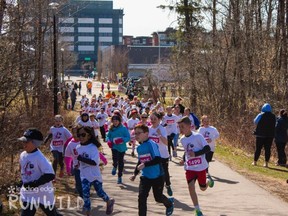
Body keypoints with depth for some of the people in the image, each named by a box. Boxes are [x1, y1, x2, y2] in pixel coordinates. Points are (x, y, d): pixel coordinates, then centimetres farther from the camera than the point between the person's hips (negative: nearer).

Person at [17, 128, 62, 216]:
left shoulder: (40, 158, -22)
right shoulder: (23, 155, 2)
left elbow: (50, 175, -28)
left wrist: (33, 184, -28)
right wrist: (22, 182, 9)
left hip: (43, 193, -6)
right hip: (28, 194, 6)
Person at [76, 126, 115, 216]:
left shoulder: (93, 148, -19)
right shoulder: (78, 148, -1)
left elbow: (94, 162, -30)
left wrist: (81, 158, -34)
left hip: (95, 175, -4)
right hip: (84, 175, 4)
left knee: (99, 192, 13)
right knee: (85, 193, -4)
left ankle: (109, 201, 42)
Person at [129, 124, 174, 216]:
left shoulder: (151, 144, -20)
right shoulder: (139, 147, 4)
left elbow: (158, 160, -28)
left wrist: (145, 164, -34)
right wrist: (135, 173, 14)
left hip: (157, 176, -6)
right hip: (145, 176, 6)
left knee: (158, 197, 10)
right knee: (141, 197, -9)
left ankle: (169, 203, 43)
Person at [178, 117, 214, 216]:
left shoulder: (198, 136, -16)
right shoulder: (182, 139, 3)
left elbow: (207, 149, -18)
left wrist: (195, 154, -26)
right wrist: (184, 159, 6)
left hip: (200, 167, -4)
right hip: (189, 168, 4)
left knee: (203, 188, 11)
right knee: (191, 187, -13)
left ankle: (209, 181, 48)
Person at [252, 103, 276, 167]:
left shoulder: (261, 115, -8)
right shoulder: (273, 116, 1)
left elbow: (255, 121, 5)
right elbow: (274, 125, 10)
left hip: (260, 135, -2)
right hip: (270, 135, 2)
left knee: (258, 148, 6)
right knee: (268, 149, 4)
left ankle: (255, 162, 11)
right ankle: (266, 163, 2)